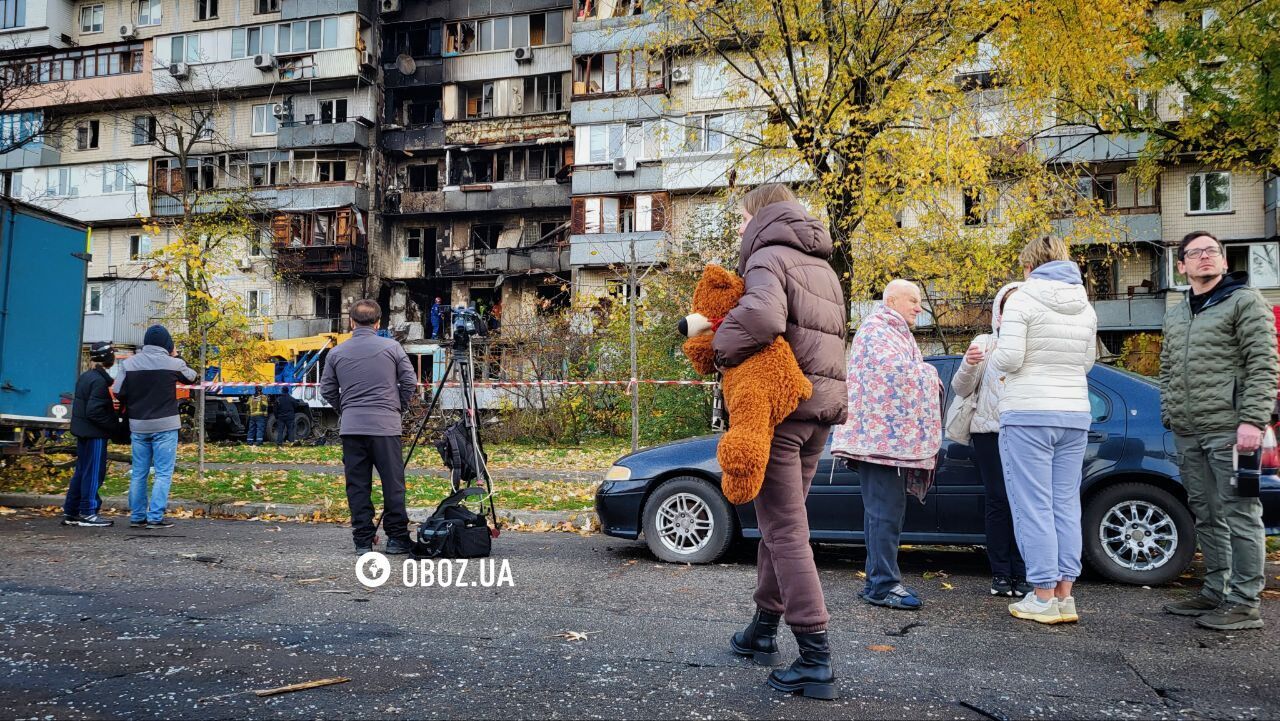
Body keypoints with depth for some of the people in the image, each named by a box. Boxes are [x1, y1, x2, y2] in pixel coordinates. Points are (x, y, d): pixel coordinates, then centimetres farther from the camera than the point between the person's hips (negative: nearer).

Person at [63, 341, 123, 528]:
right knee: (94, 472, -2)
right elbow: (94, 411, -22)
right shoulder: (99, 381, -17)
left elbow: (81, 405, 18)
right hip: (95, 434, -9)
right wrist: (115, 426, -15)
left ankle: (70, 512, 21)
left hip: (83, 432, 9)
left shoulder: (84, 377, 12)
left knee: (82, 471, 15)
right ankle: (87, 513, 3)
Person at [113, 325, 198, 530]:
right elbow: (192, 376, 9)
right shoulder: (172, 363, -9)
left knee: (139, 473, 13)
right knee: (163, 473, 1)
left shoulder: (128, 363, 0)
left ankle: (137, 516, 17)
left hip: (138, 426, 4)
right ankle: (155, 517, -3)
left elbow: (118, 392, -2)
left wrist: (131, 408, 16)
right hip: (165, 425, -4)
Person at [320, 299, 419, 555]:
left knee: (357, 485, 7)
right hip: (386, 426, -2)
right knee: (393, 483, 4)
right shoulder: (391, 347, 0)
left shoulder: (337, 352, 5)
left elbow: (327, 389, 10)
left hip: (351, 428, 2)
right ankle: (397, 538, 7)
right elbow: (409, 382, 1)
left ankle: (363, 540, 10)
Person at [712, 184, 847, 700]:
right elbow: (829, 335, 18)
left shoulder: (769, 257, -7)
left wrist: (722, 350, -11)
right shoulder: (822, 267, 22)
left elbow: (762, 318, -29)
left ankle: (816, 660, -7)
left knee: (785, 531, -7)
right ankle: (764, 629, 30)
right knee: (779, 523, 19)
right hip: (822, 406, 9)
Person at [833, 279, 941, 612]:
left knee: (884, 511, 13)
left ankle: (878, 581, 19)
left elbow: (910, 375, 24)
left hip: (894, 437, 11)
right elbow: (898, 371, -22)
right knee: (885, 512, -9)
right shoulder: (876, 330, -9)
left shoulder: (896, 332, 25)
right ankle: (883, 585, -5)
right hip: (881, 435, -11)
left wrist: (927, 378, 3)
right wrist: (928, 375, -4)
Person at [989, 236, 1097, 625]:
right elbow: (1086, 363, 19)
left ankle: (1043, 597, 0)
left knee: (1033, 506, -2)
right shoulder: (1085, 307, 12)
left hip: (1028, 417, -6)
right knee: (1066, 505, 9)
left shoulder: (1022, 300, -8)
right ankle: (1065, 595, 12)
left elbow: (1009, 359, -15)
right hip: (1074, 416, 6)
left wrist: (995, 354, 6)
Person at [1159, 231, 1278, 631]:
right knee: (1206, 516, 13)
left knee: (1239, 514, -4)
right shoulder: (1175, 315, 18)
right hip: (1187, 434, 7)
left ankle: (1245, 602, 2)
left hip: (1229, 430, -7)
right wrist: (1170, 414, 13)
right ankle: (1216, 591, 23)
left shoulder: (1245, 301, -2)